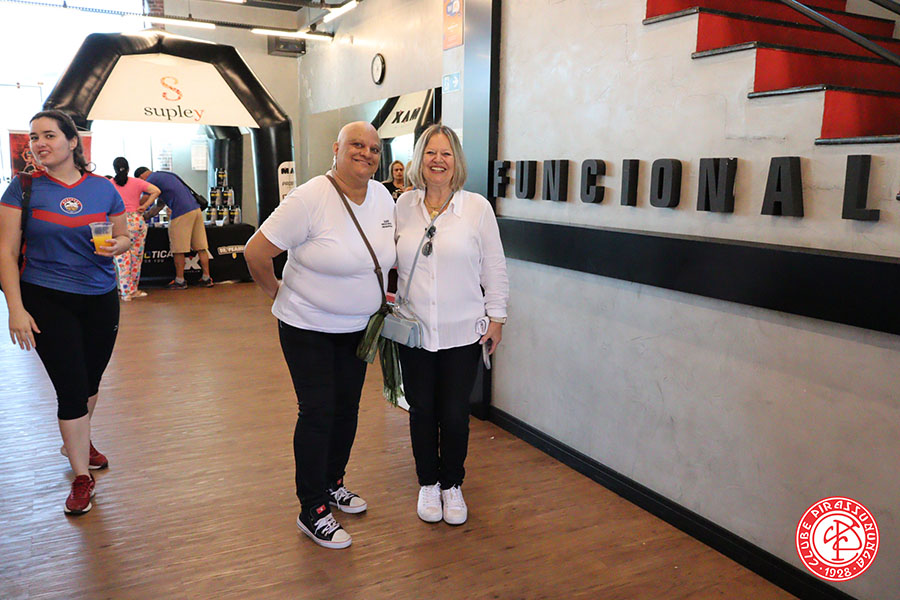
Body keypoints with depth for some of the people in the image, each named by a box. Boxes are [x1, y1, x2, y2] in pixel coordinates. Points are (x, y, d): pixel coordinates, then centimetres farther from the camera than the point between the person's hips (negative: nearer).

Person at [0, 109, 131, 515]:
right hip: (47, 300, -3)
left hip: (101, 299, 3)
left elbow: (124, 236, 12)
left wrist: (117, 246, -12)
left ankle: (76, 441, 44)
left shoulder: (102, 188, 3)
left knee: (90, 382, 16)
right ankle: (82, 477, 12)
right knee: (71, 388, -4)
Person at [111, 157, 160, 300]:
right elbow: (156, 191, -2)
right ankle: (133, 290, 16)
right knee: (136, 257, 9)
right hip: (137, 221, 1)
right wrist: (144, 206, 1)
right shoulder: (137, 182, 5)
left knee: (122, 258, 2)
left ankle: (126, 292, 0)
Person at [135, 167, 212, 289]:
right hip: (196, 209, 8)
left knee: (178, 250, 2)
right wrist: (144, 217, 33)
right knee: (201, 247, 9)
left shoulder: (151, 180, 1)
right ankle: (206, 278, 13)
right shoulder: (165, 175, 28)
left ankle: (180, 281, 9)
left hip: (181, 214, -8)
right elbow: (159, 205, 31)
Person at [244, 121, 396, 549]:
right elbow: (255, 252, -18)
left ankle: (332, 483, 36)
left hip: (357, 327, 6)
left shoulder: (383, 198, 0)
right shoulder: (310, 199, -20)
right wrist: (277, 292, -7)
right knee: (318, 413, -4)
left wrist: (379, 293, 10)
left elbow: (389, 253, 18)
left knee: (347, 409, 15)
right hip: (308, 328, -6)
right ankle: (311, 511, 11)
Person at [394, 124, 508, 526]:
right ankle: (428, 484, 32)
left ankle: (452, 485, 29)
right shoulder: (404, 206, 4)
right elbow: (389, 260, 12)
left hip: (462, 333, -2)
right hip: (413, 331, 2)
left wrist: (496, 317, 1)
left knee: (455, 414, 5)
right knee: (422, 411, 12)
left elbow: (494, 267, 2)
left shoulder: (477, 207, -2)